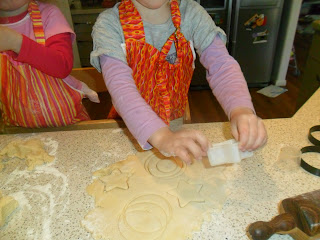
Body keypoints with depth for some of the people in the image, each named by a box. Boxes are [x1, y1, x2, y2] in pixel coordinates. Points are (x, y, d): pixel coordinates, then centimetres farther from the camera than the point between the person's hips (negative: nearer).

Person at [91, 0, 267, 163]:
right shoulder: (109, 23, -14)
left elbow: (221, 64, -17)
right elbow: (120, 85, -28)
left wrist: (241, 110, -38)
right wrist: (160, 136, -45)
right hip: (130, 128, 0)